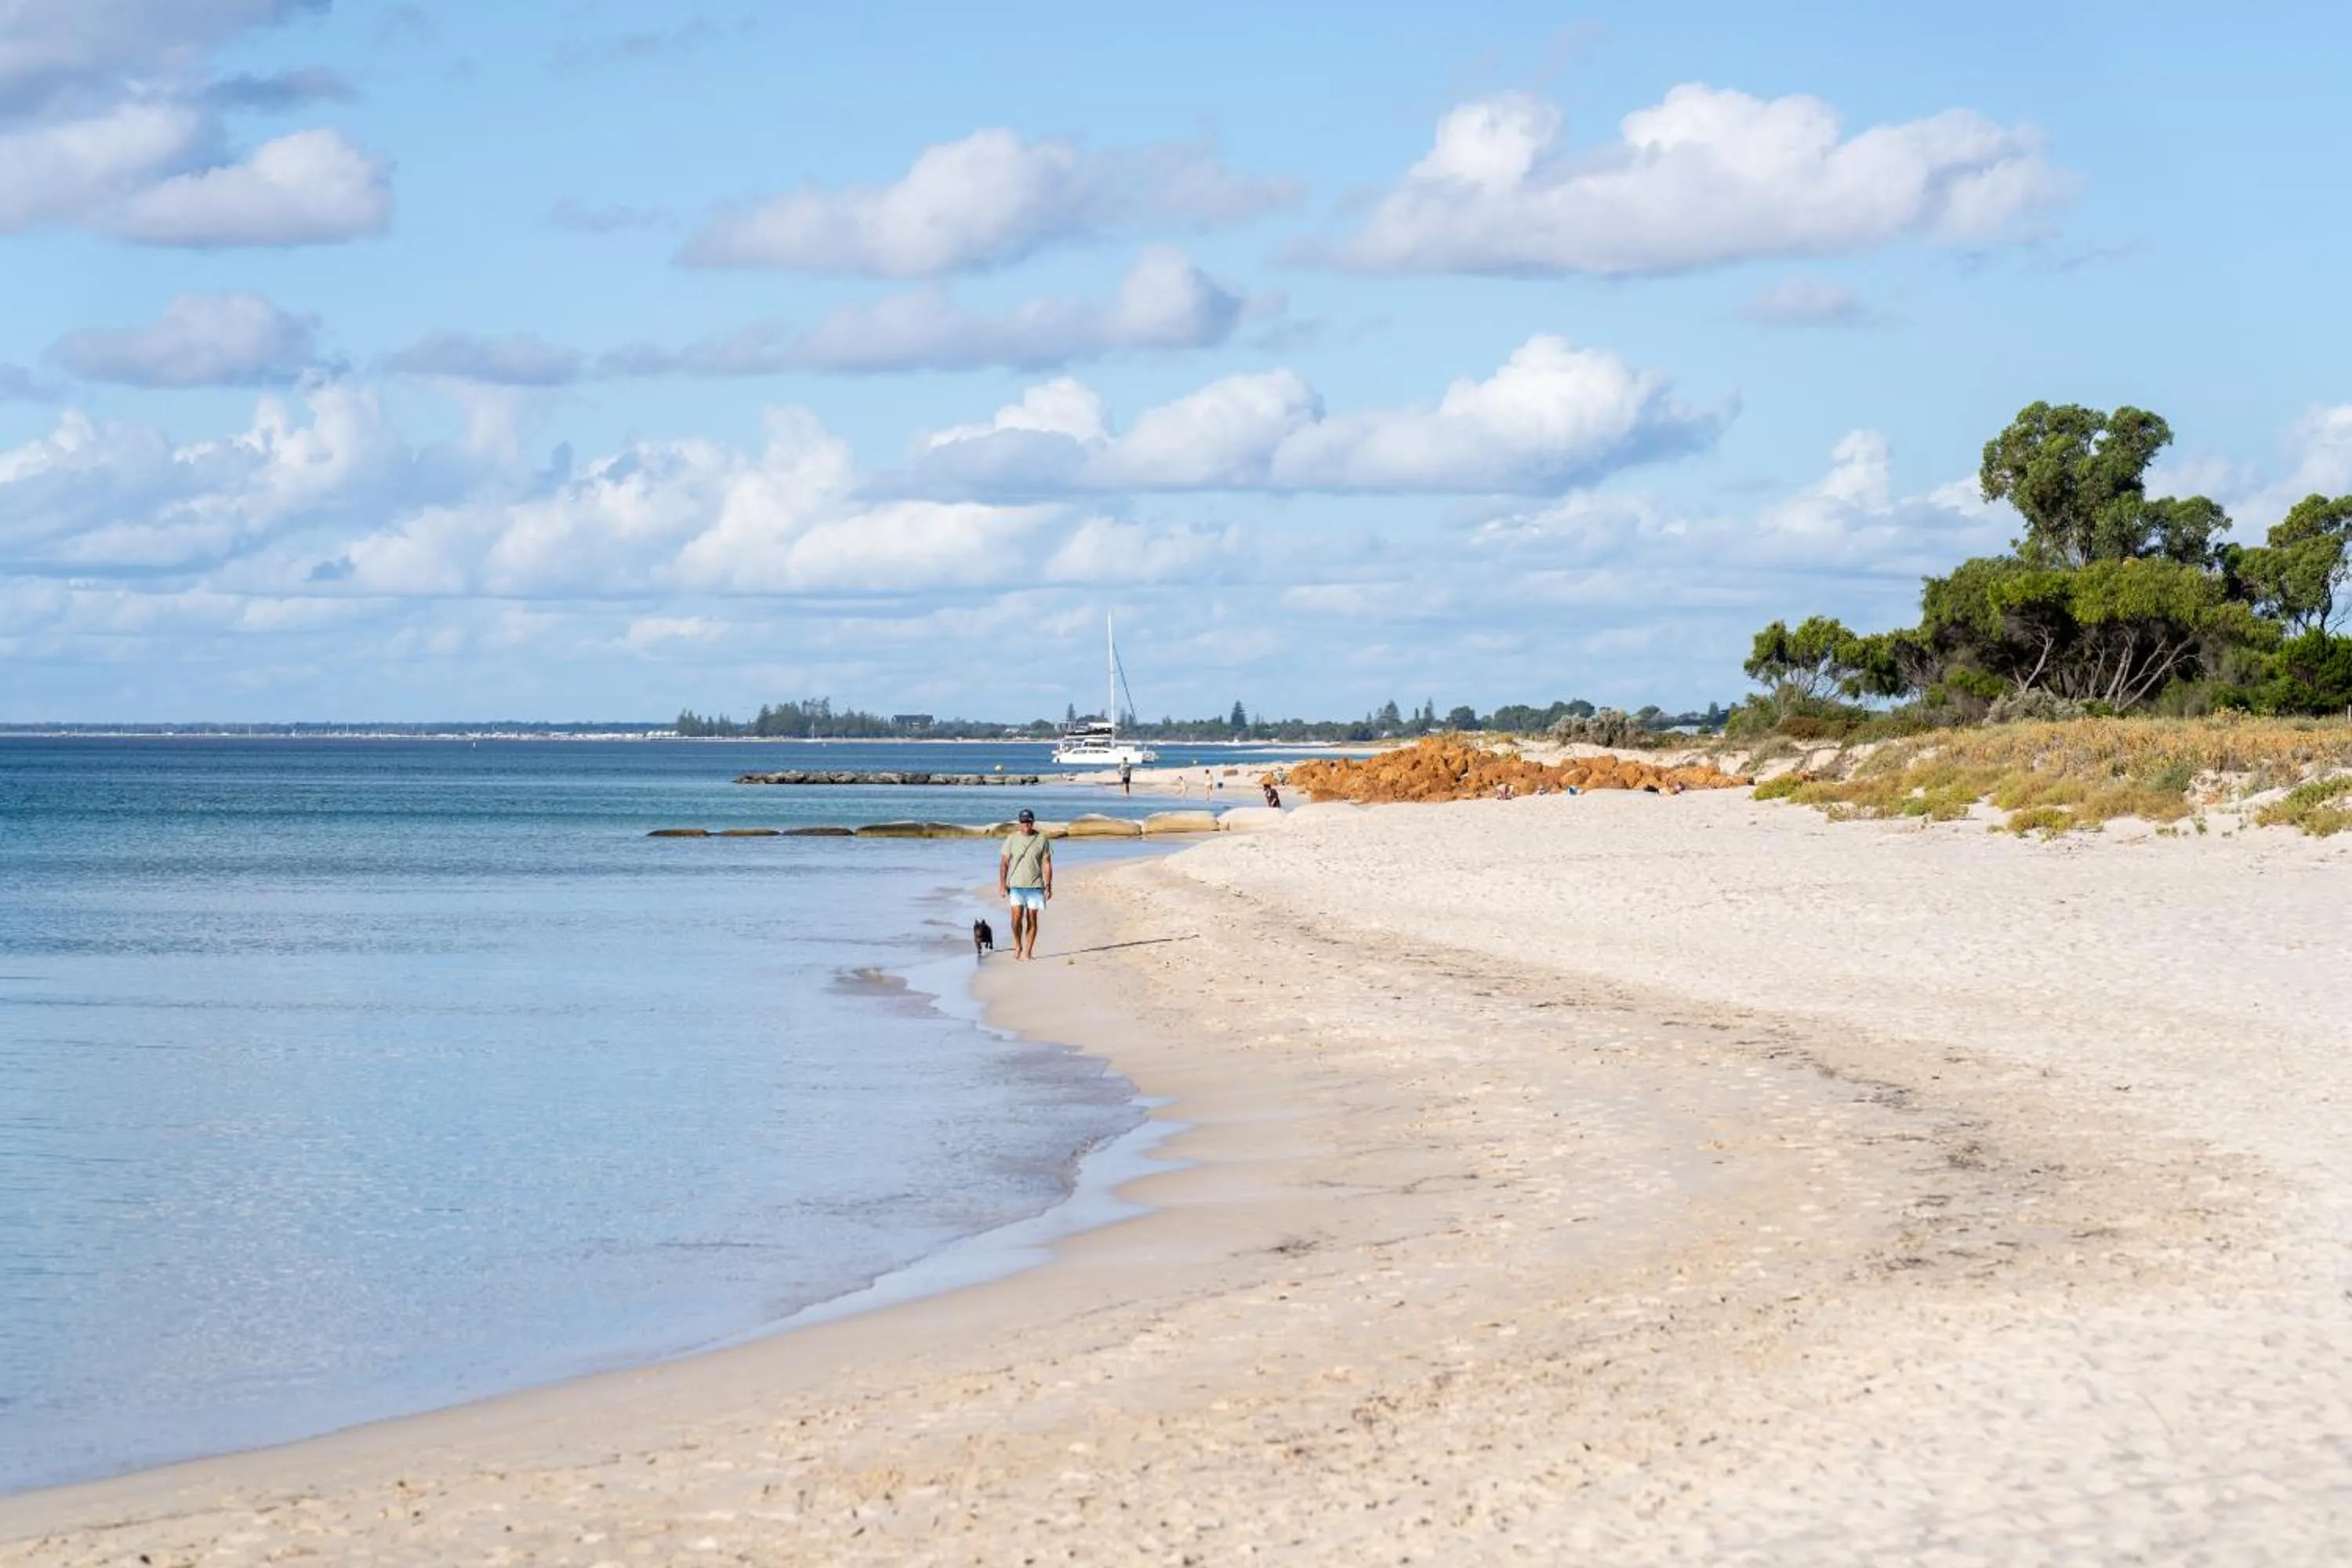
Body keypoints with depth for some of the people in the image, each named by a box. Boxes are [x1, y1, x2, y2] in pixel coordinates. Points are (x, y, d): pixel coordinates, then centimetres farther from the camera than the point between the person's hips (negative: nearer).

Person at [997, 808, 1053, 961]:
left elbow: (1047, 864, 5)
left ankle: (1028, 951, 8)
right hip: (1016, 885, 0)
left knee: (1032, 919, 0)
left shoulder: (1042, 840, 3)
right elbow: (1004, 863, 5)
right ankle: (1018, 945, 12)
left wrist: (1048, 886, -1)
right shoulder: (1012, 839, 4)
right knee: (1017, 917, -11)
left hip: (1035, 885, 0)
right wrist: (1002, 885, -2)